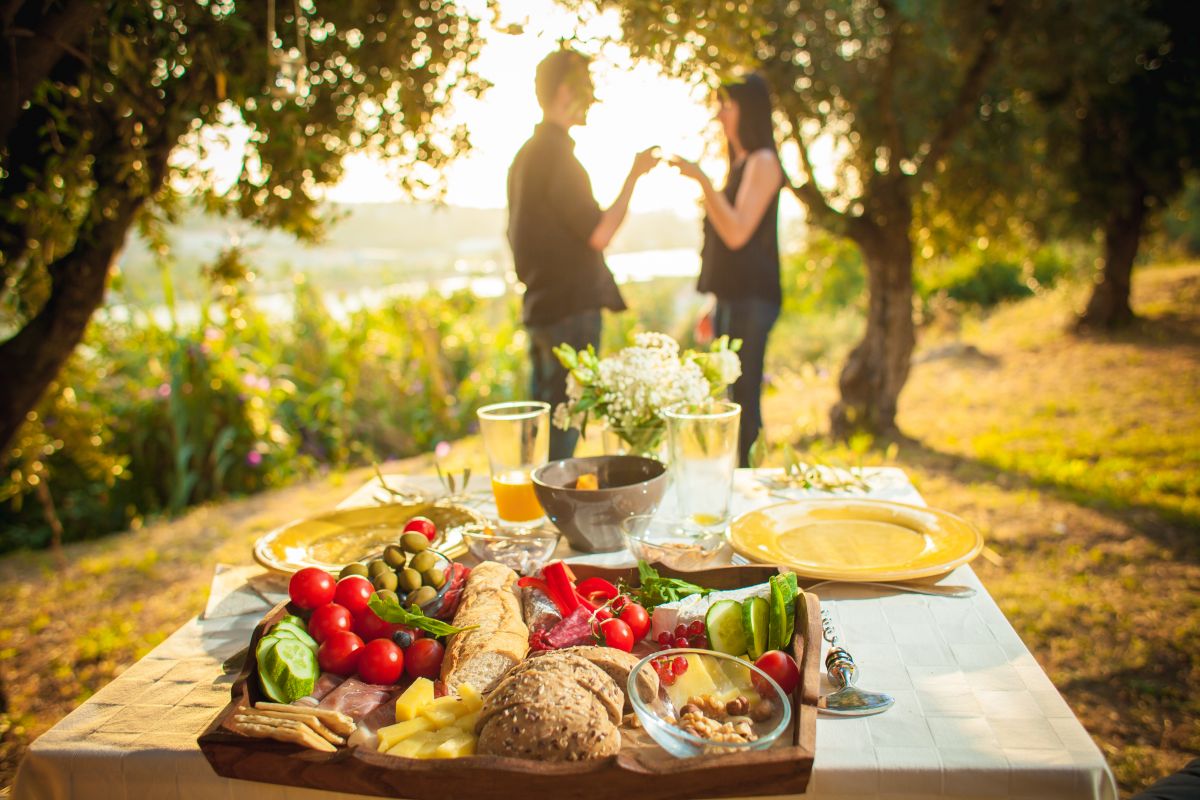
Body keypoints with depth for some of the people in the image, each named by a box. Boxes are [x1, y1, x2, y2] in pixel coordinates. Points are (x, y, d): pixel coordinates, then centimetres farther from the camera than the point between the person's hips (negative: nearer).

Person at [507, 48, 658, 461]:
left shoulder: (527, 153, 15)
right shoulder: (556, 153, -14)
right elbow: (599, 234, -16)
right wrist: (634, 176, -7)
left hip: (541, 308, 10)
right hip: (570, 310, -10)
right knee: (563, 425, -5)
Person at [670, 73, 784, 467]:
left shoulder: (763, 162, -8)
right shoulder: (741, 163, 19)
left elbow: (737, 233, -19)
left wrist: (702, 180, -21)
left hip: (751, 300, -9)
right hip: (732, 298, 9)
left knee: (742, 398, -10)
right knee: (727, 398, 11)